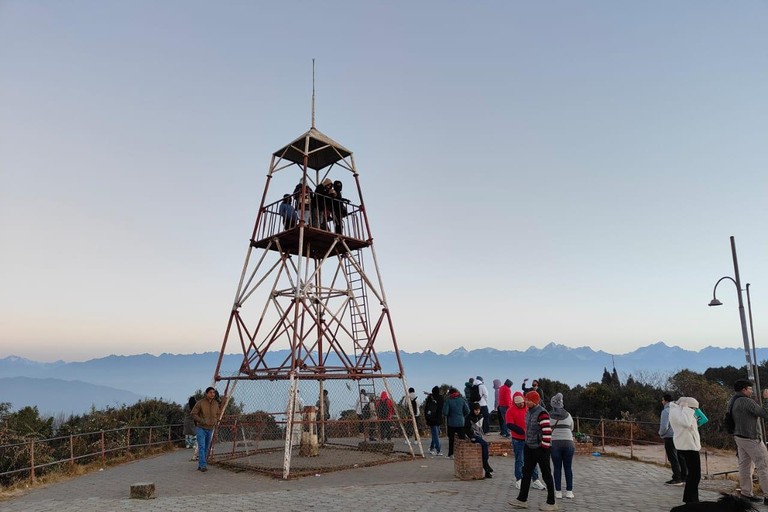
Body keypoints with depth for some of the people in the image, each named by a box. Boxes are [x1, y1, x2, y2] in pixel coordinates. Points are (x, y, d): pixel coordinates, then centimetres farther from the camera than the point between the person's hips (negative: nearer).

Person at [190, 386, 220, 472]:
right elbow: (193, 414, -10)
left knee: (206, 448, 10)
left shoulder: (215, 403, 1)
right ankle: (203, 466, -15)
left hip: (210, 429, 5)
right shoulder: (200, 403, -13)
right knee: (201, 447, -14)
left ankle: (200, 465, 20)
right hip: (201, 428, -5)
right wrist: (203, 421, -17)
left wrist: (214, 422, -3)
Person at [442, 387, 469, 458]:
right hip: (461, 422, 2)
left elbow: (445, 412, -14)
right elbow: (467, 411, -1)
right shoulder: (462, 400, -2)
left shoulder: (448, 401, -10)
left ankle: (451, 454, 12)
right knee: (462, 438, 9)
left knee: (451, 439, 8)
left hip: (451, 423, -2)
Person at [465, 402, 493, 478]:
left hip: (479, 436, 6)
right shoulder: (469, 418, -7)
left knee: (484, 446, -15)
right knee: (485, 444, -27)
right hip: (473, 436, -6)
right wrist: (471, 437, -16)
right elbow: (466, 429, -6)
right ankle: (485, 464, -20)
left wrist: (481, 436, 12)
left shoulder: (481, 417, 13)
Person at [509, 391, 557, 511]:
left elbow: (547, 432, -24)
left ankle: (551, 503, 15)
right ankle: (522, 500, 15)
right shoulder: (528, 412, 8)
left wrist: (544, 448, -19)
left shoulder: (542, 413, -20)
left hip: (540, 448, -9)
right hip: (530, 448, 9)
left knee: (546, 475, 4)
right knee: (526, 473, 9)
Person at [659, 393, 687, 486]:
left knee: (673, 458, -2)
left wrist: (661, 433, -1)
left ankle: (677, 479, 0)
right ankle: (684, 476, 21)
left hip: (670, 437, -8)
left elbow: (664, 426, -19)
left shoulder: (666, 411, -15)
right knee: (681, 457, 15)